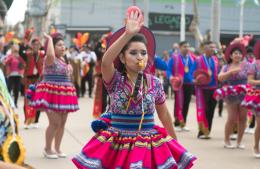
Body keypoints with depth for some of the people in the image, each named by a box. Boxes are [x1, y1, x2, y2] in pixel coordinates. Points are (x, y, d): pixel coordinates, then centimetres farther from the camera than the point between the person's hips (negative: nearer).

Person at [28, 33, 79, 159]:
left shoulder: (64, 59, 14)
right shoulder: (50, 59, -11)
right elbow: (50, 54, -38)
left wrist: (70, 70, 11)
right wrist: (50, 39, -26)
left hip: (63, 95, 8)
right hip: (51, 94, -8)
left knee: (62, 123, 9)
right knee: (55, 122, -11)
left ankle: (57, 148, 21)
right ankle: (47, 149, 5)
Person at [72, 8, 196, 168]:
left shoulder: (155, 82, 1)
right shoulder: (115, 80, -6)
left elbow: (164, 114, 11)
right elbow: (105, 62, -28)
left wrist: (174, 141, 17)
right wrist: (128, 33, -38)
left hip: (148, 144, 2)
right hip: (117, 144, -1)